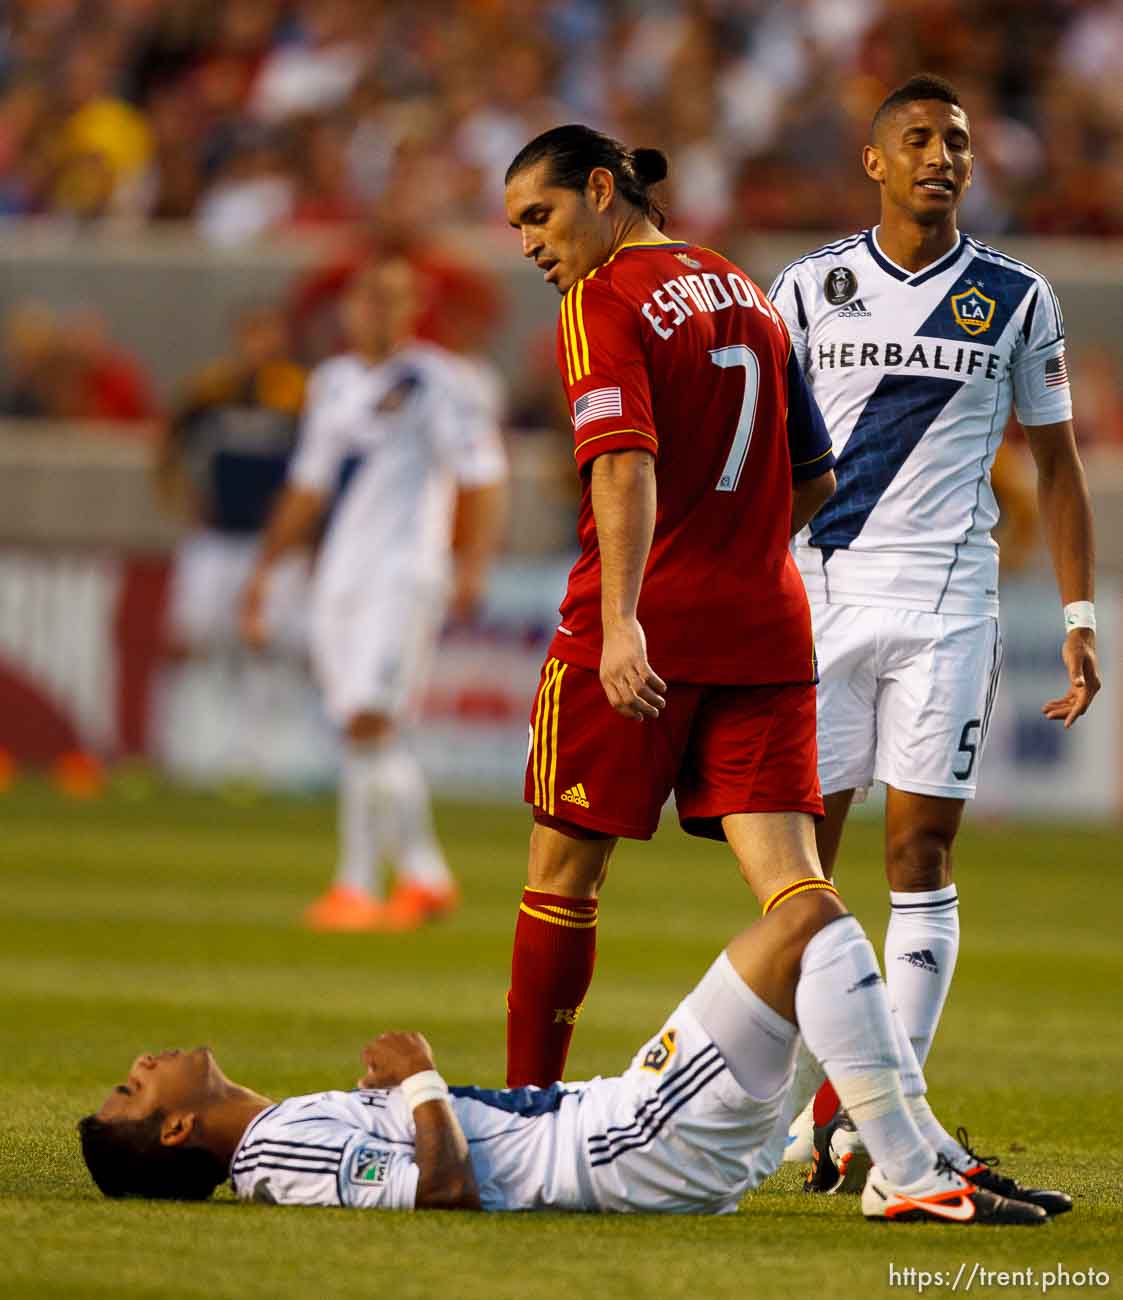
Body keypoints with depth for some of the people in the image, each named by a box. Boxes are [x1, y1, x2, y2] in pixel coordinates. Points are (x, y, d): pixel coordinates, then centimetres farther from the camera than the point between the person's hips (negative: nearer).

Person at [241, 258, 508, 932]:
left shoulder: (439, 381, -3)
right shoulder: (332, 383, 17)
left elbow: (483, 477, -6)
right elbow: (308, 488, 25)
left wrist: (474, 566, -18)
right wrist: (265, 567, 23)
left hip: (405, 573, -7)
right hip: (339, 575, 7)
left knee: (371, 721, -17)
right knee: (367, 732, 6)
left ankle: (358, 884, -16)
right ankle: (424, 876, 15)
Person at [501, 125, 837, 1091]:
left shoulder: (604, 299, -6)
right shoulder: (747, 296, 16)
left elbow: (627, 465, -20)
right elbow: (816, 478, 21)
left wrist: (623, 620, -29)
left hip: (641, 636, -6)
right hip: (766, 627, 6)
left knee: (564, 867, 8)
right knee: (790, 879, -2)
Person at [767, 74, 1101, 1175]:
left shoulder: (1014, 301, 5)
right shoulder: (809, 289, 5)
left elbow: (1055, 464, 11)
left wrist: (1078, 615, 5)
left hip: (947, 604, -1)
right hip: (819, 595, 1)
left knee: (922, 854, -4)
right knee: (801, 851, -1)